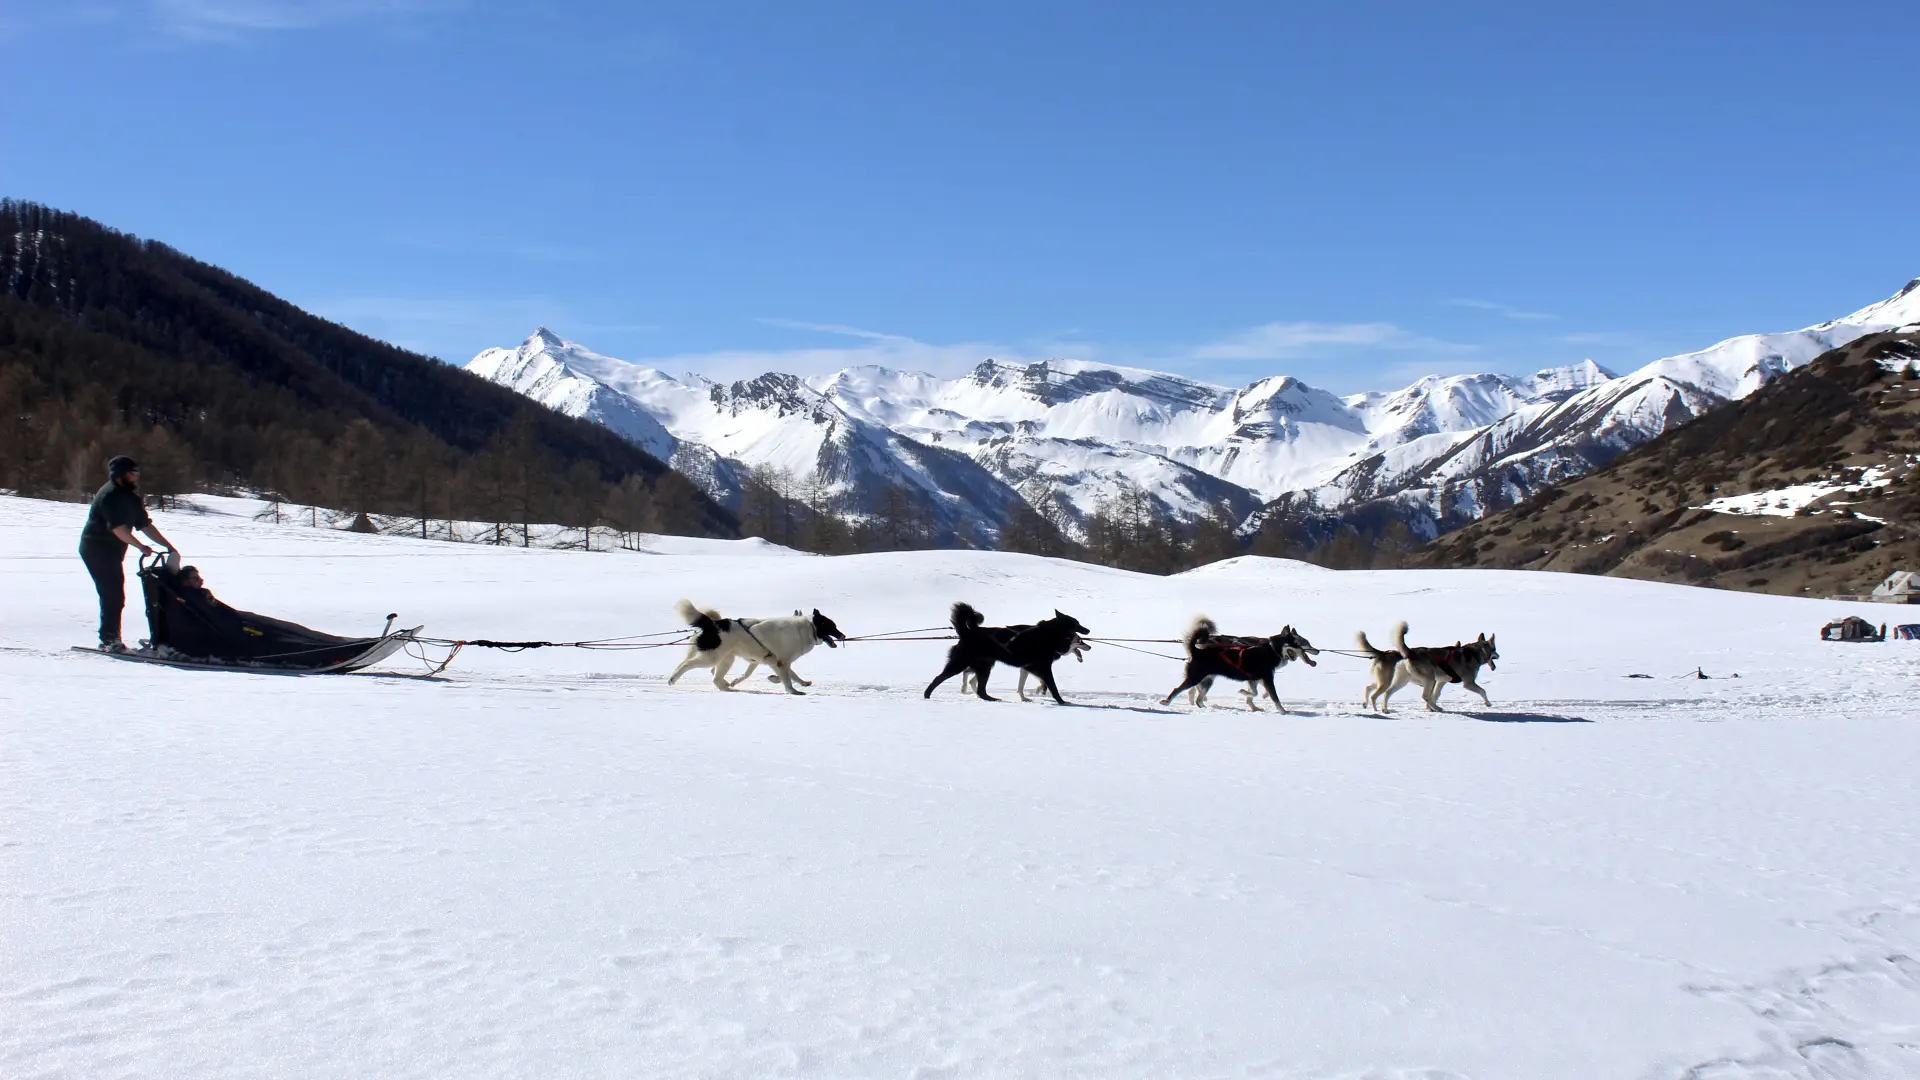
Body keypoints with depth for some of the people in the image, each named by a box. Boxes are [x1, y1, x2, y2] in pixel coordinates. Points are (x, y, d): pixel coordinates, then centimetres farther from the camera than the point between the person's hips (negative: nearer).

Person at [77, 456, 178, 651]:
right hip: (97, 551, -10)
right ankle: (110, 639, -8)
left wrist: (169, 546, 7)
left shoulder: (130, 497, 12)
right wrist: (141, 547, -30)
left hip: (111, 552, 10)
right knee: (112, 595, -11)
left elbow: (145, 525, 12)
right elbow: (118, 528, -26)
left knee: (114, 596, 12)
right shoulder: (110, 495, -17)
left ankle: (109, 639, 20)